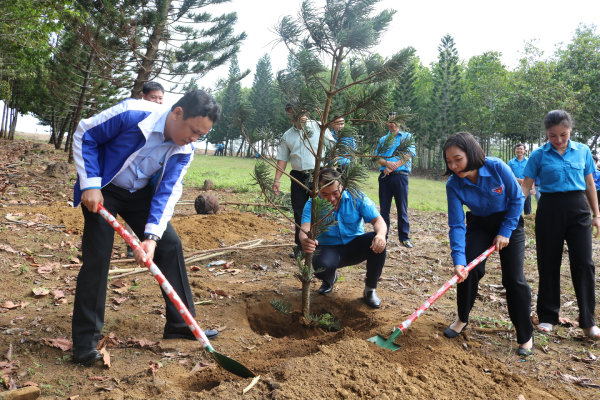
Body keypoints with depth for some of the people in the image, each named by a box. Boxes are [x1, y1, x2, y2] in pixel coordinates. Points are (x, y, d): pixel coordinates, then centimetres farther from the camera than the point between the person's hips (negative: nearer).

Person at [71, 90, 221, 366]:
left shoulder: (185, 150, -15)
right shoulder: (131, 114, -30)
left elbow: (168, 192, -18)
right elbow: (84, 134, -17)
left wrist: (152, 237, -30)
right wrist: (90, 184, -22)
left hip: (140, 193, 5)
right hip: (102, 189, -5)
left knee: (171, 244, -1)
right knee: (97, 256, -13)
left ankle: (181, 324, 10)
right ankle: (84, 341, 1)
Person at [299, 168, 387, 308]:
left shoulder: (356, 198, -12)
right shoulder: (312, 205, -15)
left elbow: (378, 220, -16)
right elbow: (305, 229, -31)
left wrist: (381, 234, -42)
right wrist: (305, 241, -57)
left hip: (355, 247, 1)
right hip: (329, 249, -1)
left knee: (378, 241, -29)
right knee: (320, 265, -36)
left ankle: (370, 289, -8)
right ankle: (330, 278, 8)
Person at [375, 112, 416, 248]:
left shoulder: (407, 137, 10)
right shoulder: (383, 139, 19)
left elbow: (409, 154, -3)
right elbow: (377, 157, 8)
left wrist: (394, 166, -12)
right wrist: (387, 163, -13)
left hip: (400, 175, -3)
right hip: (385, 176, 3)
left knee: (402, 208, -1)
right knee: (384, 207, 5)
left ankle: (404, 237, 4)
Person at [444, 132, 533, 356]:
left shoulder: (497, 167, -28)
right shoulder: (454, 185, -23)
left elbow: (517, 199, -14)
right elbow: (457, 225, -24)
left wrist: (505, 232, -16)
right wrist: (458, 260, -35)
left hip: (509, 222, -1)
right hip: (479, 225, 2)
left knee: (513, 278, -8)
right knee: (468, 269, -12)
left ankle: (525, 336, 9)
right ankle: (462, 319, 15)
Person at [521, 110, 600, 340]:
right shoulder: (539, 155, -2)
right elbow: (525, 187, -3)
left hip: (577, 209, 2)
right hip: (550, 209, -1)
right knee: (548, 264, 5)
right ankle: (547, 317, 18)